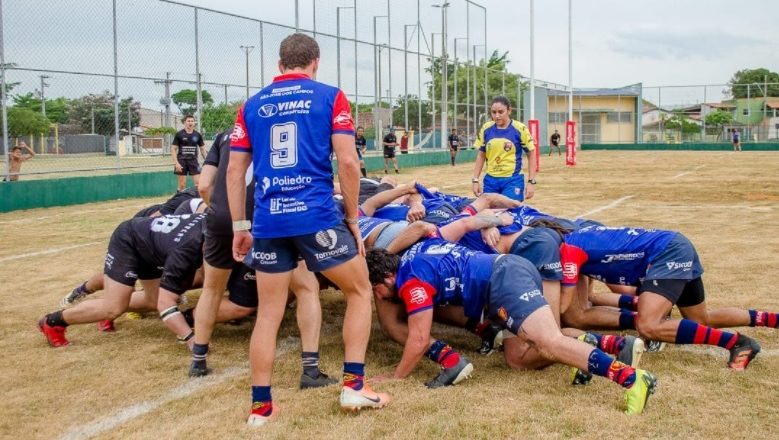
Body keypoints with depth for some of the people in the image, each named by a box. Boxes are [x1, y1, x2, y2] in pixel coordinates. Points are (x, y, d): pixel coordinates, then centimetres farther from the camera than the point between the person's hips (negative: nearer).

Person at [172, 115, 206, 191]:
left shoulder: (198, 135, 5)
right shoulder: (179, 134, -2)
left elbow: (202, 149, 12)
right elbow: (173, 149, -2)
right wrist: (176, 163, -12)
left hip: (194, 161, 2)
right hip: (182, 161, -2)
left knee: (198, 183, -7)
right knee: (182, 185, 3)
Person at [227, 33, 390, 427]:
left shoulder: (252, 106, 13)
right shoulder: (330, 96, 5)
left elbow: (234, 171, 11)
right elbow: (347, 162, -4)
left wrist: (240, 227, 17)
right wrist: (353, 219, 5)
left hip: (268, 221, 3)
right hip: (317, 216, -3)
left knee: (269, 312, 12)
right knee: (359, 291, 16)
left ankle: (260, 406, 14)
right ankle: (354, 385, 12)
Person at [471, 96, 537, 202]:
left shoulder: (520, 129, -8)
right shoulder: (486, 129, 2)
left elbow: (531, 155, -1)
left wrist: (531, 182, -5)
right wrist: (475, 180, 7)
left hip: (513, 180, -3)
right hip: (490, 180, 3)